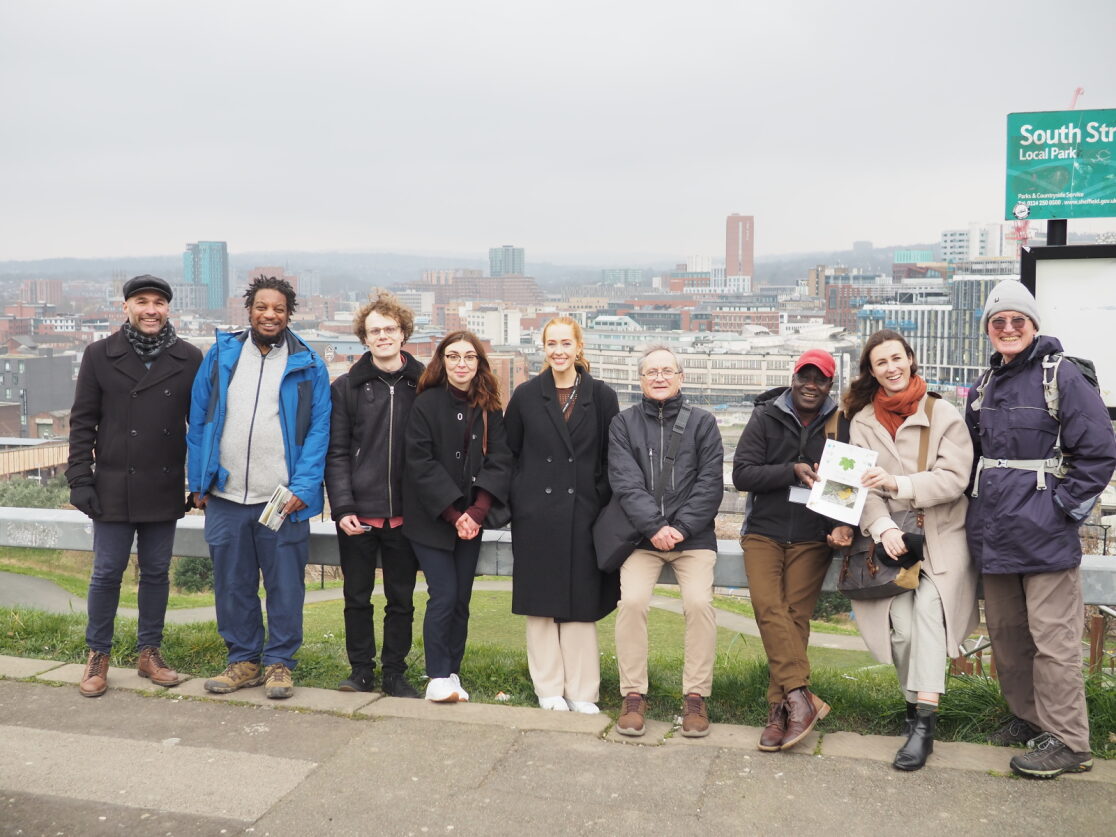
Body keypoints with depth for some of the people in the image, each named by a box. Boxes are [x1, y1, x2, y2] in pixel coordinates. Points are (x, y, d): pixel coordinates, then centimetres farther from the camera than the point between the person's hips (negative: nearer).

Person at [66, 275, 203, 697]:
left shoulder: (189, 359, 1)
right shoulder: (100, 355, 1)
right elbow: (82, 422, 1)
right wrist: (79, 479, -4)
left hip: (164, 489, 1)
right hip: (114, 488, -1)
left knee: (157, 572, 11)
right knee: (107, 572, 5)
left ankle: (149, 652, 25)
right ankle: (97, 655, 21)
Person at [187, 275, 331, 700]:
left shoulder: (308, 365, 1)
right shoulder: (220, 356, 7)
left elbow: (319, 430, -3)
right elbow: (198, 422, 9)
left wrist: (303, 487, -12)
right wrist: (199, 482, 4)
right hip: (225, 497, 2)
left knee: (285, 585, 4)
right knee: (231, 585, 11)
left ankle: (279, 662, 20)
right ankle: (243, 659, 27)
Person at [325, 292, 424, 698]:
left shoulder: (424, 385, 2)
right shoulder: (346, 387, 3)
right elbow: (336, 452, 0)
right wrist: (342, 507, -9)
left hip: (405, 514, 0)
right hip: (358, 513, 0)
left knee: (402, 599, 10)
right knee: (357, 598, 10)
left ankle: (394, 673, 23)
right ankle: (361, 671, 24)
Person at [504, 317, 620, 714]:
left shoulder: (601, 396, 3)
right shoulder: (526, 395, 5)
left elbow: (611, 458, 5)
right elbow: (508, 452, 9)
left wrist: (601, 500, -2)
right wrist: (518, 499, 4)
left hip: (582, 513, 0)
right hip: (536, 513, 1)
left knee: (580, 603, 3)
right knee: (540, 602, 5)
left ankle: (581, 692, 13)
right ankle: (549, 689, 16)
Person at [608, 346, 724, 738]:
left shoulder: (702, 422, 7)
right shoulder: (624, 423, 7)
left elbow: (710, 484, 0)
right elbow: (625, 483, -3)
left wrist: (681, 528, -10)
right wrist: (653, 527, -14)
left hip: (693, 535, 0)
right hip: (642, 534, 0)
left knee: (699, 602, -18)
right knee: (632, 600, -19)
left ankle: (695, 696, -2)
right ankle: (633, 695, -4)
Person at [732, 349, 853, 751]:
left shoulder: (842, 425, 5)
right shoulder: (766, 417, 5)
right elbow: (741, 473, -3)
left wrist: (846, 524, -11)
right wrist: (793, 471, -14)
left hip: (813, 539, 0)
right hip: (764, 532, 0)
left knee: (795, 616, -6)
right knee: (769, 606, -18)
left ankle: (780, 709, 0)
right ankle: (801, 696, -19)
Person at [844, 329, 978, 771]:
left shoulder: (944, 415, 2)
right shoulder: (862, 421, 8)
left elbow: (955, 479, -7)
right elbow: (861, 484, 0)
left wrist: (898, 484, -20)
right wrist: (883, 527, -16)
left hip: (942, 534, -2)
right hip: (892, 536, 2)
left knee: (927, 605, -22)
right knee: (901, 623, -13)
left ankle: (923, 724, -22)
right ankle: (918, 706, 6)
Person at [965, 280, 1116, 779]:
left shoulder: (1062, 377, -8)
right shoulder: (984, 387, 13)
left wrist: (1065, 505, -10)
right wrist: (981, 502, 13)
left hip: (1044, 533, -7)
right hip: (993, 532, 7)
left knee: (1052, 638, -4)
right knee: (1005, 633, 15)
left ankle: (1067, 742, 8)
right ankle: (1029, 718, 30)